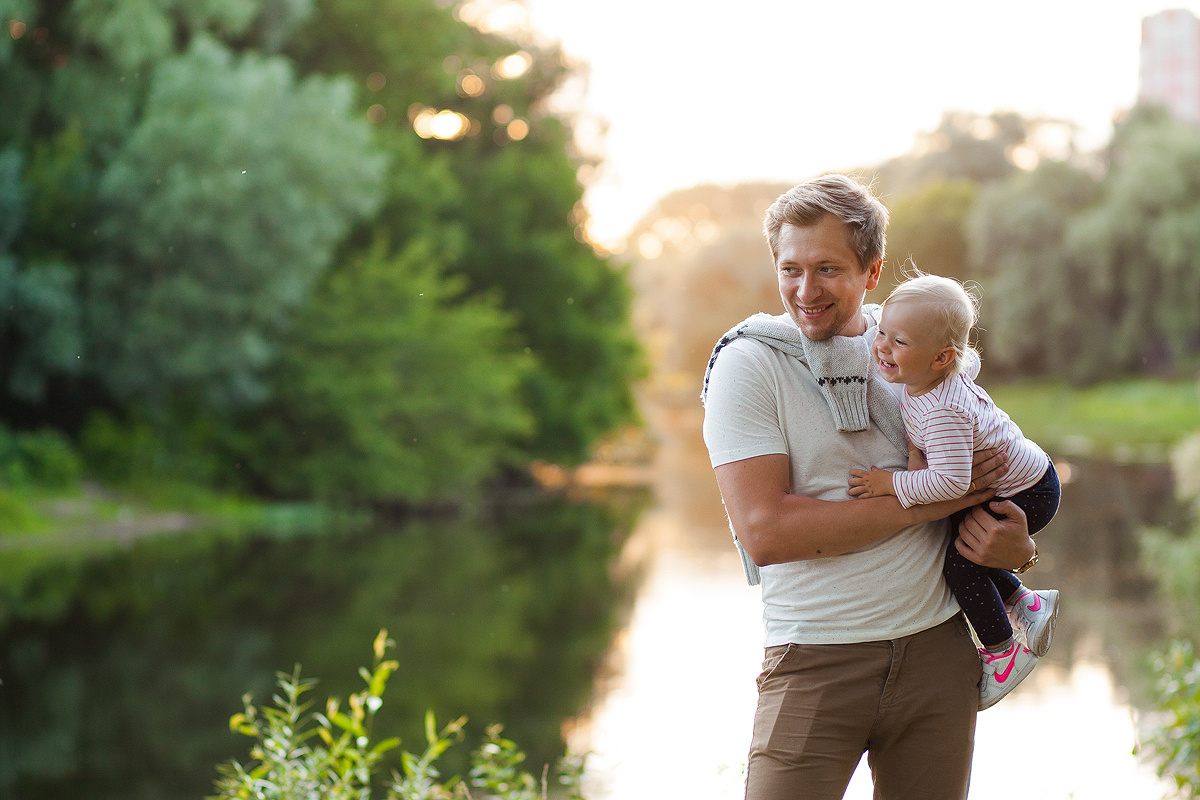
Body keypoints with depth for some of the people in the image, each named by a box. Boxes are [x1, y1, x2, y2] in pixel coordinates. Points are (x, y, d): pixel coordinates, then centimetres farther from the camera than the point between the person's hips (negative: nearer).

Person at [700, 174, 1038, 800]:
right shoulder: (749, 364, -7)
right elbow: (765, 533, -18)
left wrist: (1014, 546, -4)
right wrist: (926, 499, -16)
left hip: (937, 648, 4)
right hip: (815, 659, -4)